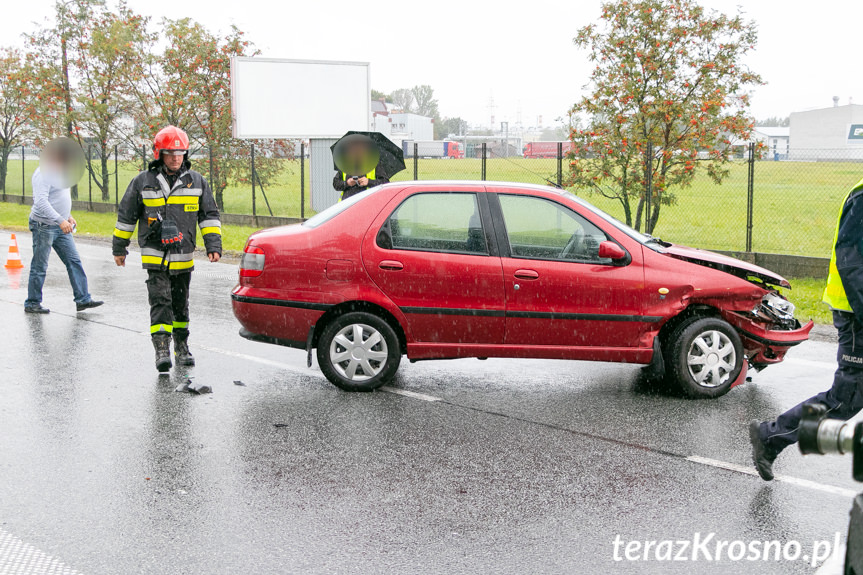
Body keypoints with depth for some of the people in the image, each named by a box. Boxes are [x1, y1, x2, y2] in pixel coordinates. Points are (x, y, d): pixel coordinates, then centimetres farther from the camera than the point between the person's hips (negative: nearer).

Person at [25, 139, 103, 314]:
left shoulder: (60, 171, 12)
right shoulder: (43, 173, -17)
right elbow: (41, 202, -27)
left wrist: (68, 216, 17)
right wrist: (61, 220, -32)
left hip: (61, 227, 9)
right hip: (44, 226, -9)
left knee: (74, 261, 4)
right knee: (39, 267, 1)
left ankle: (83, 299, 5)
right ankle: (32, 303, 13)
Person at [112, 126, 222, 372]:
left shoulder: (196, 181, 3)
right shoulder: (143, 182, -1)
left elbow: (209, 214, 7)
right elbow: (126, 216, 8)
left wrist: (213, 244, -4)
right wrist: (119, 248, 12)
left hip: (184, 257, 2)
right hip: (155, 255, -2)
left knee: (180, 303, 13)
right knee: (160, 301, -12)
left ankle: (182, 347, 26)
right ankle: (162, 350, -13)